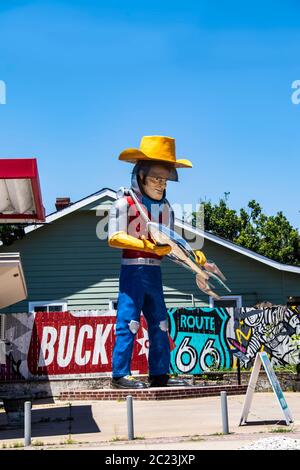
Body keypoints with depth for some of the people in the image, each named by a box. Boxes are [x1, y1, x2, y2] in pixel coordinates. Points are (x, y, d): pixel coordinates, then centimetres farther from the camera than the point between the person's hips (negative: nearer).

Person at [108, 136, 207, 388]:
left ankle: (159, 374, 17)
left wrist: (192, 252, -5)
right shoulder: (125, 202, -6)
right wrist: (149, 247, -23)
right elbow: (115, 238, -14)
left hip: (155, 271, 7)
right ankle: (120, 374, -2)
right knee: (128, 321, -8)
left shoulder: (165, 207, 14)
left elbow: (171, 241, 14)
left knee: (159, 322, 9)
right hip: (133, 269, -7)